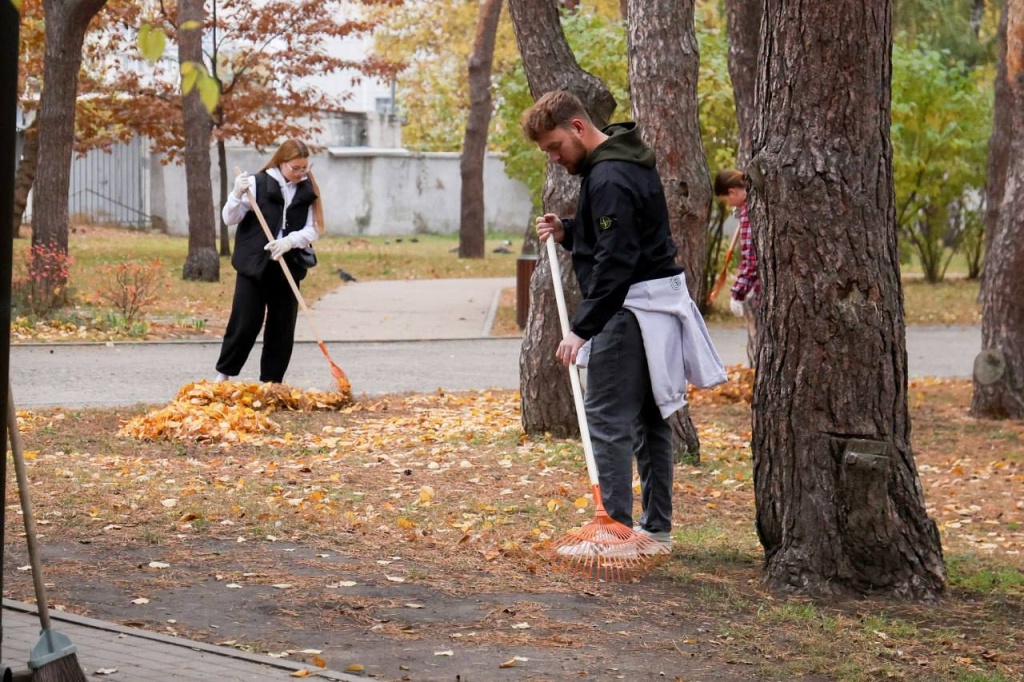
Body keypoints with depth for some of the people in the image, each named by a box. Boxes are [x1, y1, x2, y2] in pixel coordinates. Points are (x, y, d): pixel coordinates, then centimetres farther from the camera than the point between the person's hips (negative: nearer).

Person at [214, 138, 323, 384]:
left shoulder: (307, 191, 5)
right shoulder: (258, 184, -4)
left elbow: (312, 230, 1)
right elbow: (230, 218, -4)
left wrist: (290, 241, -18)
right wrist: (238, 195, -23)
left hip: (288, 269, 3)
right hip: (254, 266, -3)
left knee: (282, 328, 5)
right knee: (245, 324, -2)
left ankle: (271, 382, 15)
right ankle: (223, 374, 14)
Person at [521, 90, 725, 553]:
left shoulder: (609, 179, -18)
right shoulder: (627, 162, 14)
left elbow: (615, 262, -25)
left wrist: (582, 328, -26)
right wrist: (567, 231, 9)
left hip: (630, 310, -11)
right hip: (656, 306, 11)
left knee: (608, 420, -8)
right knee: (650, 418, 15)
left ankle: (616, 528, -9)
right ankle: (656, 528, 21)